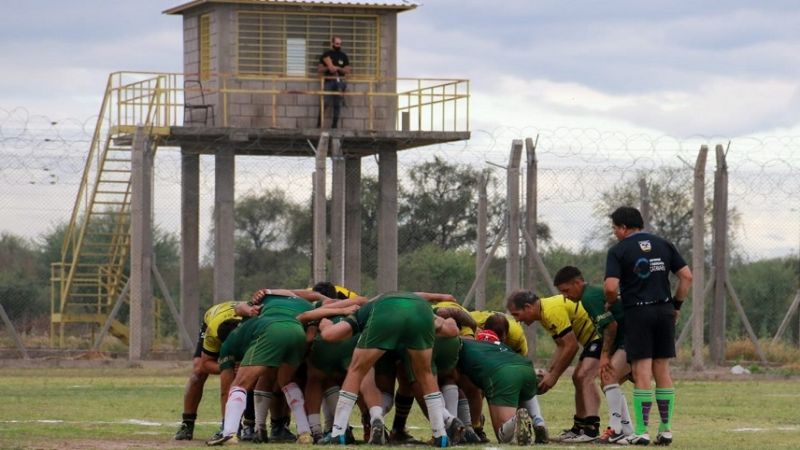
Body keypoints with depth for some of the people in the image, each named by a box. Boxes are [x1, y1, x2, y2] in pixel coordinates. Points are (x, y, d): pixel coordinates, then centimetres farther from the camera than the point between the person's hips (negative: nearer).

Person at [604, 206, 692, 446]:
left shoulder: (618, 250, -4)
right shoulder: (664, 245, 10)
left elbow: (611, 287, -14)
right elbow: (686, 277, 6)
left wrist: (611, 303, 7)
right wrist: (676, 305, 14)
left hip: (637, 312, -4)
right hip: (664, 310, 4)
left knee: (642, 372, -4)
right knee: (662, 371, 10)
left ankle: (641, 431, -4)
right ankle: (666, 429, 10)